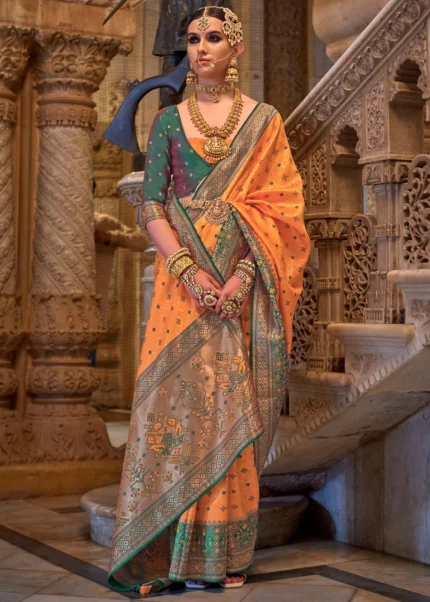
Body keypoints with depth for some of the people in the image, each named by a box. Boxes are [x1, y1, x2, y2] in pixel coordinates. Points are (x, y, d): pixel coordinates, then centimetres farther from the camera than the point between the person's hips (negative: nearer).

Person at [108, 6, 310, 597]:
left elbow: (279, 206, 0)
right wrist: (190, 272, -12)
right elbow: (152, 208, 3)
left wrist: (244, 275, -14)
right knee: (181, 400, -5)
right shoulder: (168, 121, 10)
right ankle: (172, 553, 2)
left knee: (233, 404, -2)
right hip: (183, 276, 1)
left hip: (243, 280, 0)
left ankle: (225, 552, 6)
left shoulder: (264, 121, 8)